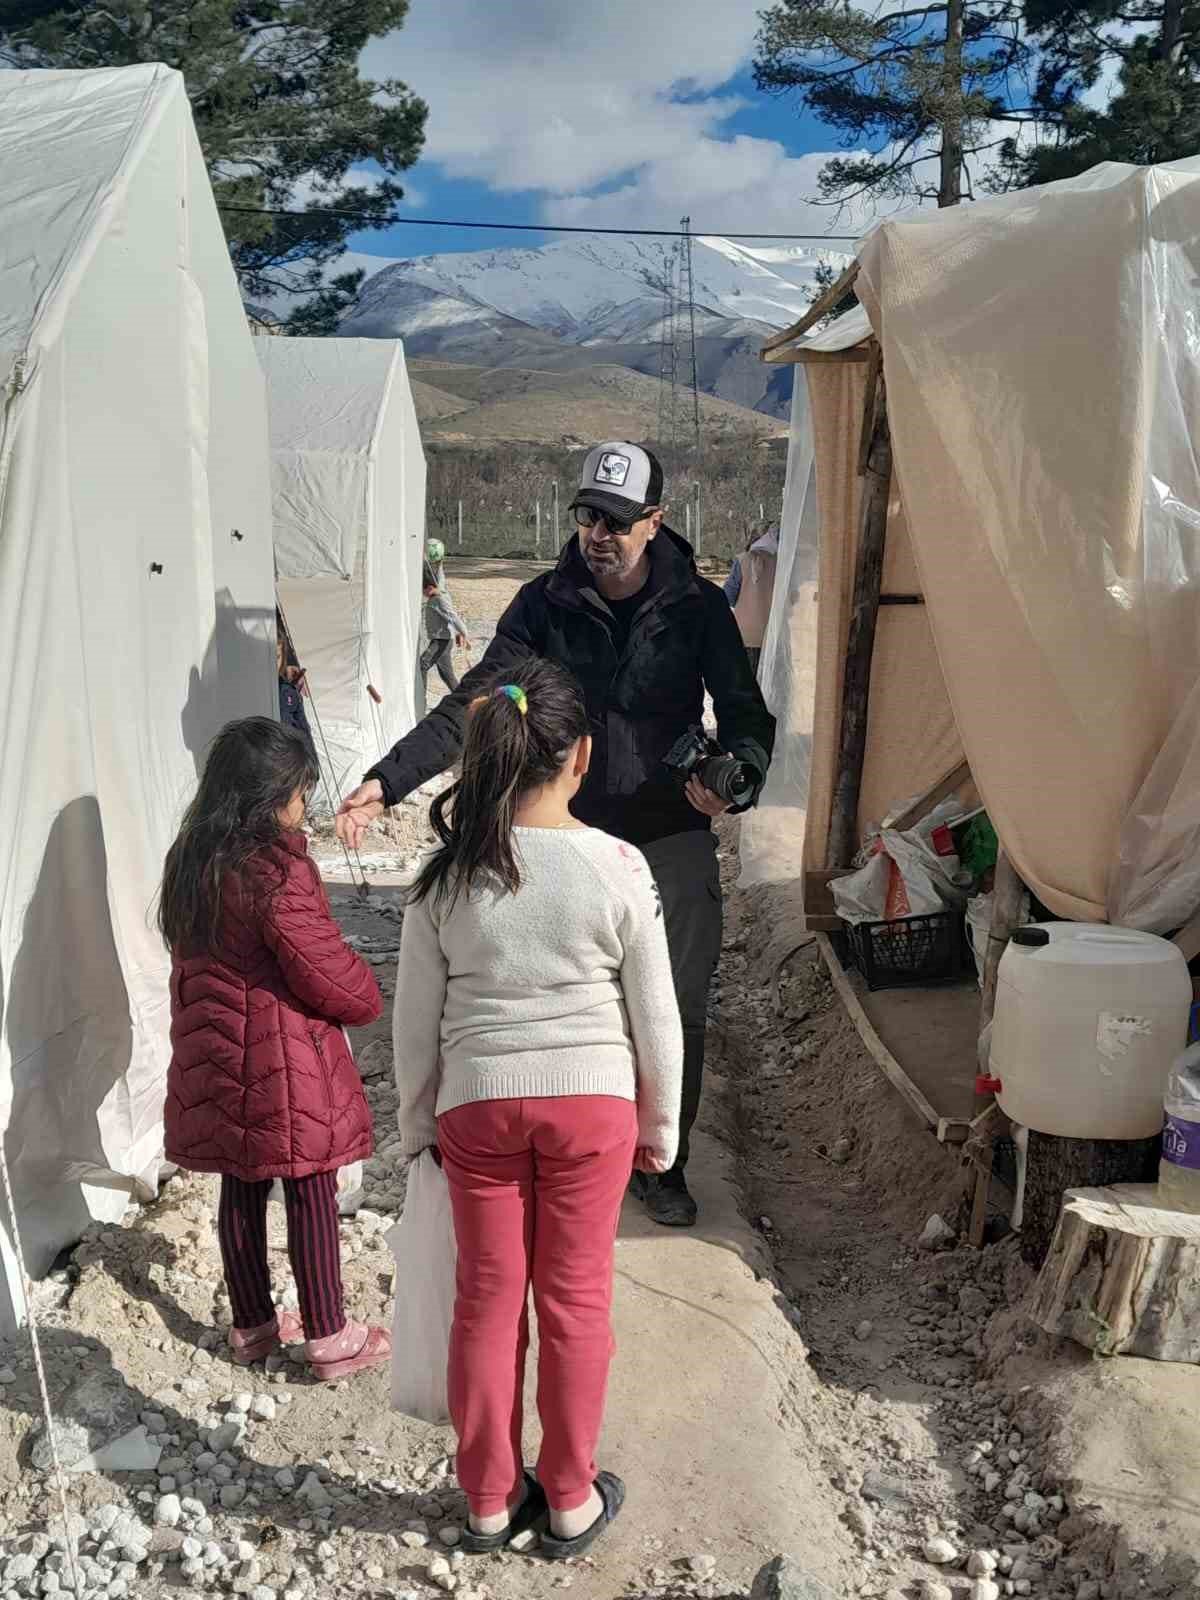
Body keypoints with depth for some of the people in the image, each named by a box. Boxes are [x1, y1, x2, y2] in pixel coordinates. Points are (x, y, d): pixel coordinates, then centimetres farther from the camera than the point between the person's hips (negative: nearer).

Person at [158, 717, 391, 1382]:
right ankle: (330, 1339, 19)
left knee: (241, 1190, 18)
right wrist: (368, 997, 1)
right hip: (282, 1062, -7)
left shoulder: (189, 863, 3)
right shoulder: (277, 872, -22)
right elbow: (326, 973, -18)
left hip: (213, 1057, 8)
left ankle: (252, 1325, 33)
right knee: (310, 1196, 6)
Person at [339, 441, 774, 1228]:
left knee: (673, 1013, 8)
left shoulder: (698, 606, -6)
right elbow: (473, 705, -8)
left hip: (672, 841, 0)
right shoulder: (546, 604, -4)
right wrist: (388, 780, -19)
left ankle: (663, 1165, 30)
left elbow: (746, 715, -3)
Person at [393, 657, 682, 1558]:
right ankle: (570, 1501, 32)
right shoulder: (618, 867, -13)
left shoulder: (449, 873, -10)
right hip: (591, 1102, -1)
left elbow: (417, 1019, -2)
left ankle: (491, 1502, 33)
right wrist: (659, 1126, 8)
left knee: (488, 1300, 16)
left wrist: (418, 1124, 12)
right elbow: (656, 1018, -6)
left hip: (478, 1104, 1)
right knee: (575, 1300, 15)